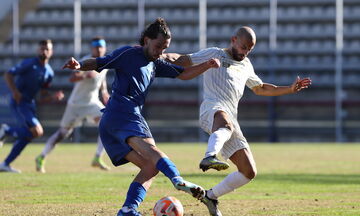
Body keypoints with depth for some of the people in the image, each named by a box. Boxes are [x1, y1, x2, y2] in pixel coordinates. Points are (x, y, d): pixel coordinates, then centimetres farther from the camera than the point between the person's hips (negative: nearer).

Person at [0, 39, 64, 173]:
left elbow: (43, 97, 16)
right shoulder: (29, 64, -9)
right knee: (37, 131, -20)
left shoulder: (49, 73, 12)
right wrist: (15, 92, -24)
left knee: (26, 136, 8)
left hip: (30, 104, 8)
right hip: (19, 102, -8)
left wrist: (54, 97, -4)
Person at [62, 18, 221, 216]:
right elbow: (98, 63, -2)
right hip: (120, 113, -9)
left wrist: (207, 65, 14)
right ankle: (178, 181, -55)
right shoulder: (128, 54, 4)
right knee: (149, 148, -32)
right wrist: (79, 66, -22)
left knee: (150, 167, -4)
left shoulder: (154, 64, 29)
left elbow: (184, 74, 30)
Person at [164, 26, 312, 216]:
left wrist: (290, 89, 38)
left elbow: (260, 88, 46)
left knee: (249, 172, 0)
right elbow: (184, 61, 11)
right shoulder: (214, 54, 16)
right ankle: (209, 158, -74)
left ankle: (211, 196, 18)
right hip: (213, 108, -7)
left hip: (231, 118, 7)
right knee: (225, 125, -45)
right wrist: (166, 56, -11)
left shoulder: (246, 65, 33)